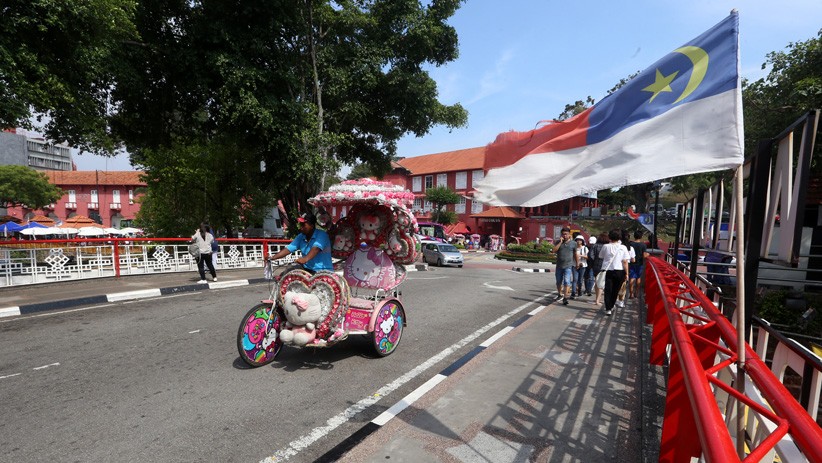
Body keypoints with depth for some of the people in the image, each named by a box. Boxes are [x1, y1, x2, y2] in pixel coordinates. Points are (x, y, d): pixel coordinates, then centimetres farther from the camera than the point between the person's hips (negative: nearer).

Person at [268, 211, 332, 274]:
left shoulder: (321, 235, -14)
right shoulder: (301, 237, 6)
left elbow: (316, 249, -31)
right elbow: (288, 249, 0)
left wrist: (305, 259, -48)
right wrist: (272, 257, -13)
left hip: (324, 271, -6)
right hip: (307, 268, 6)